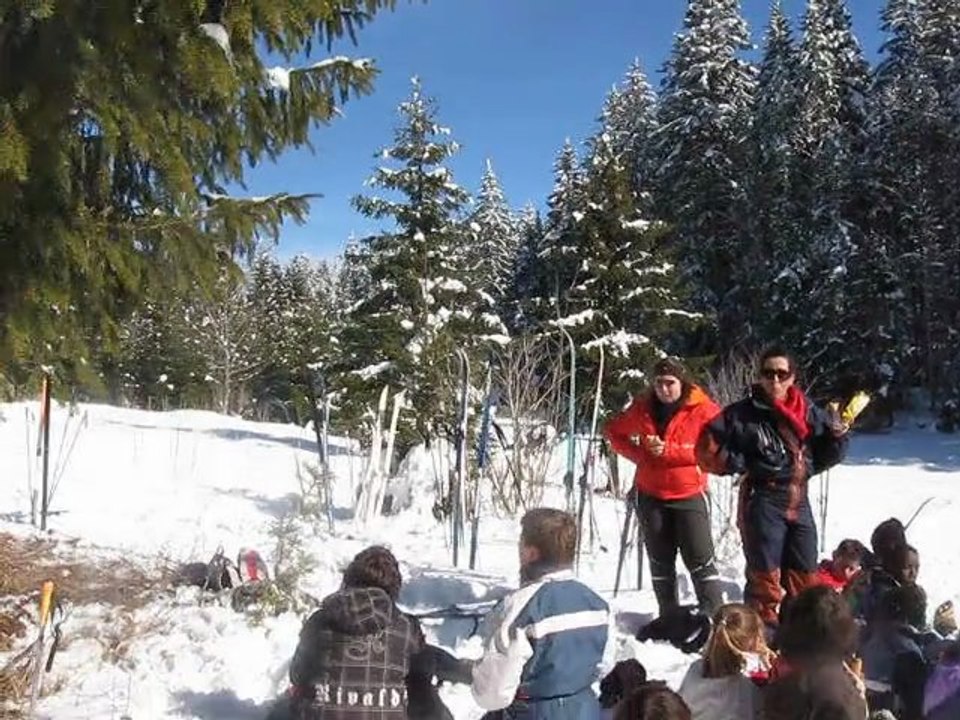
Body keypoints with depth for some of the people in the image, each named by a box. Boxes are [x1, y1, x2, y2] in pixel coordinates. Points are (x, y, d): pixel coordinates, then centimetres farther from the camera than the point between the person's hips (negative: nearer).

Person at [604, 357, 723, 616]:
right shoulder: (642, 408, 0)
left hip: (689, 495, -4)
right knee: (660, 560, 13)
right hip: (650, 495, 4)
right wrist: (638, 453, -6)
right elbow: (614, 431, 12)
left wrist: (669, 451, -23)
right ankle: (669, 618, 25)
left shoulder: (703, 410, -10)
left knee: (700, 558, -3)